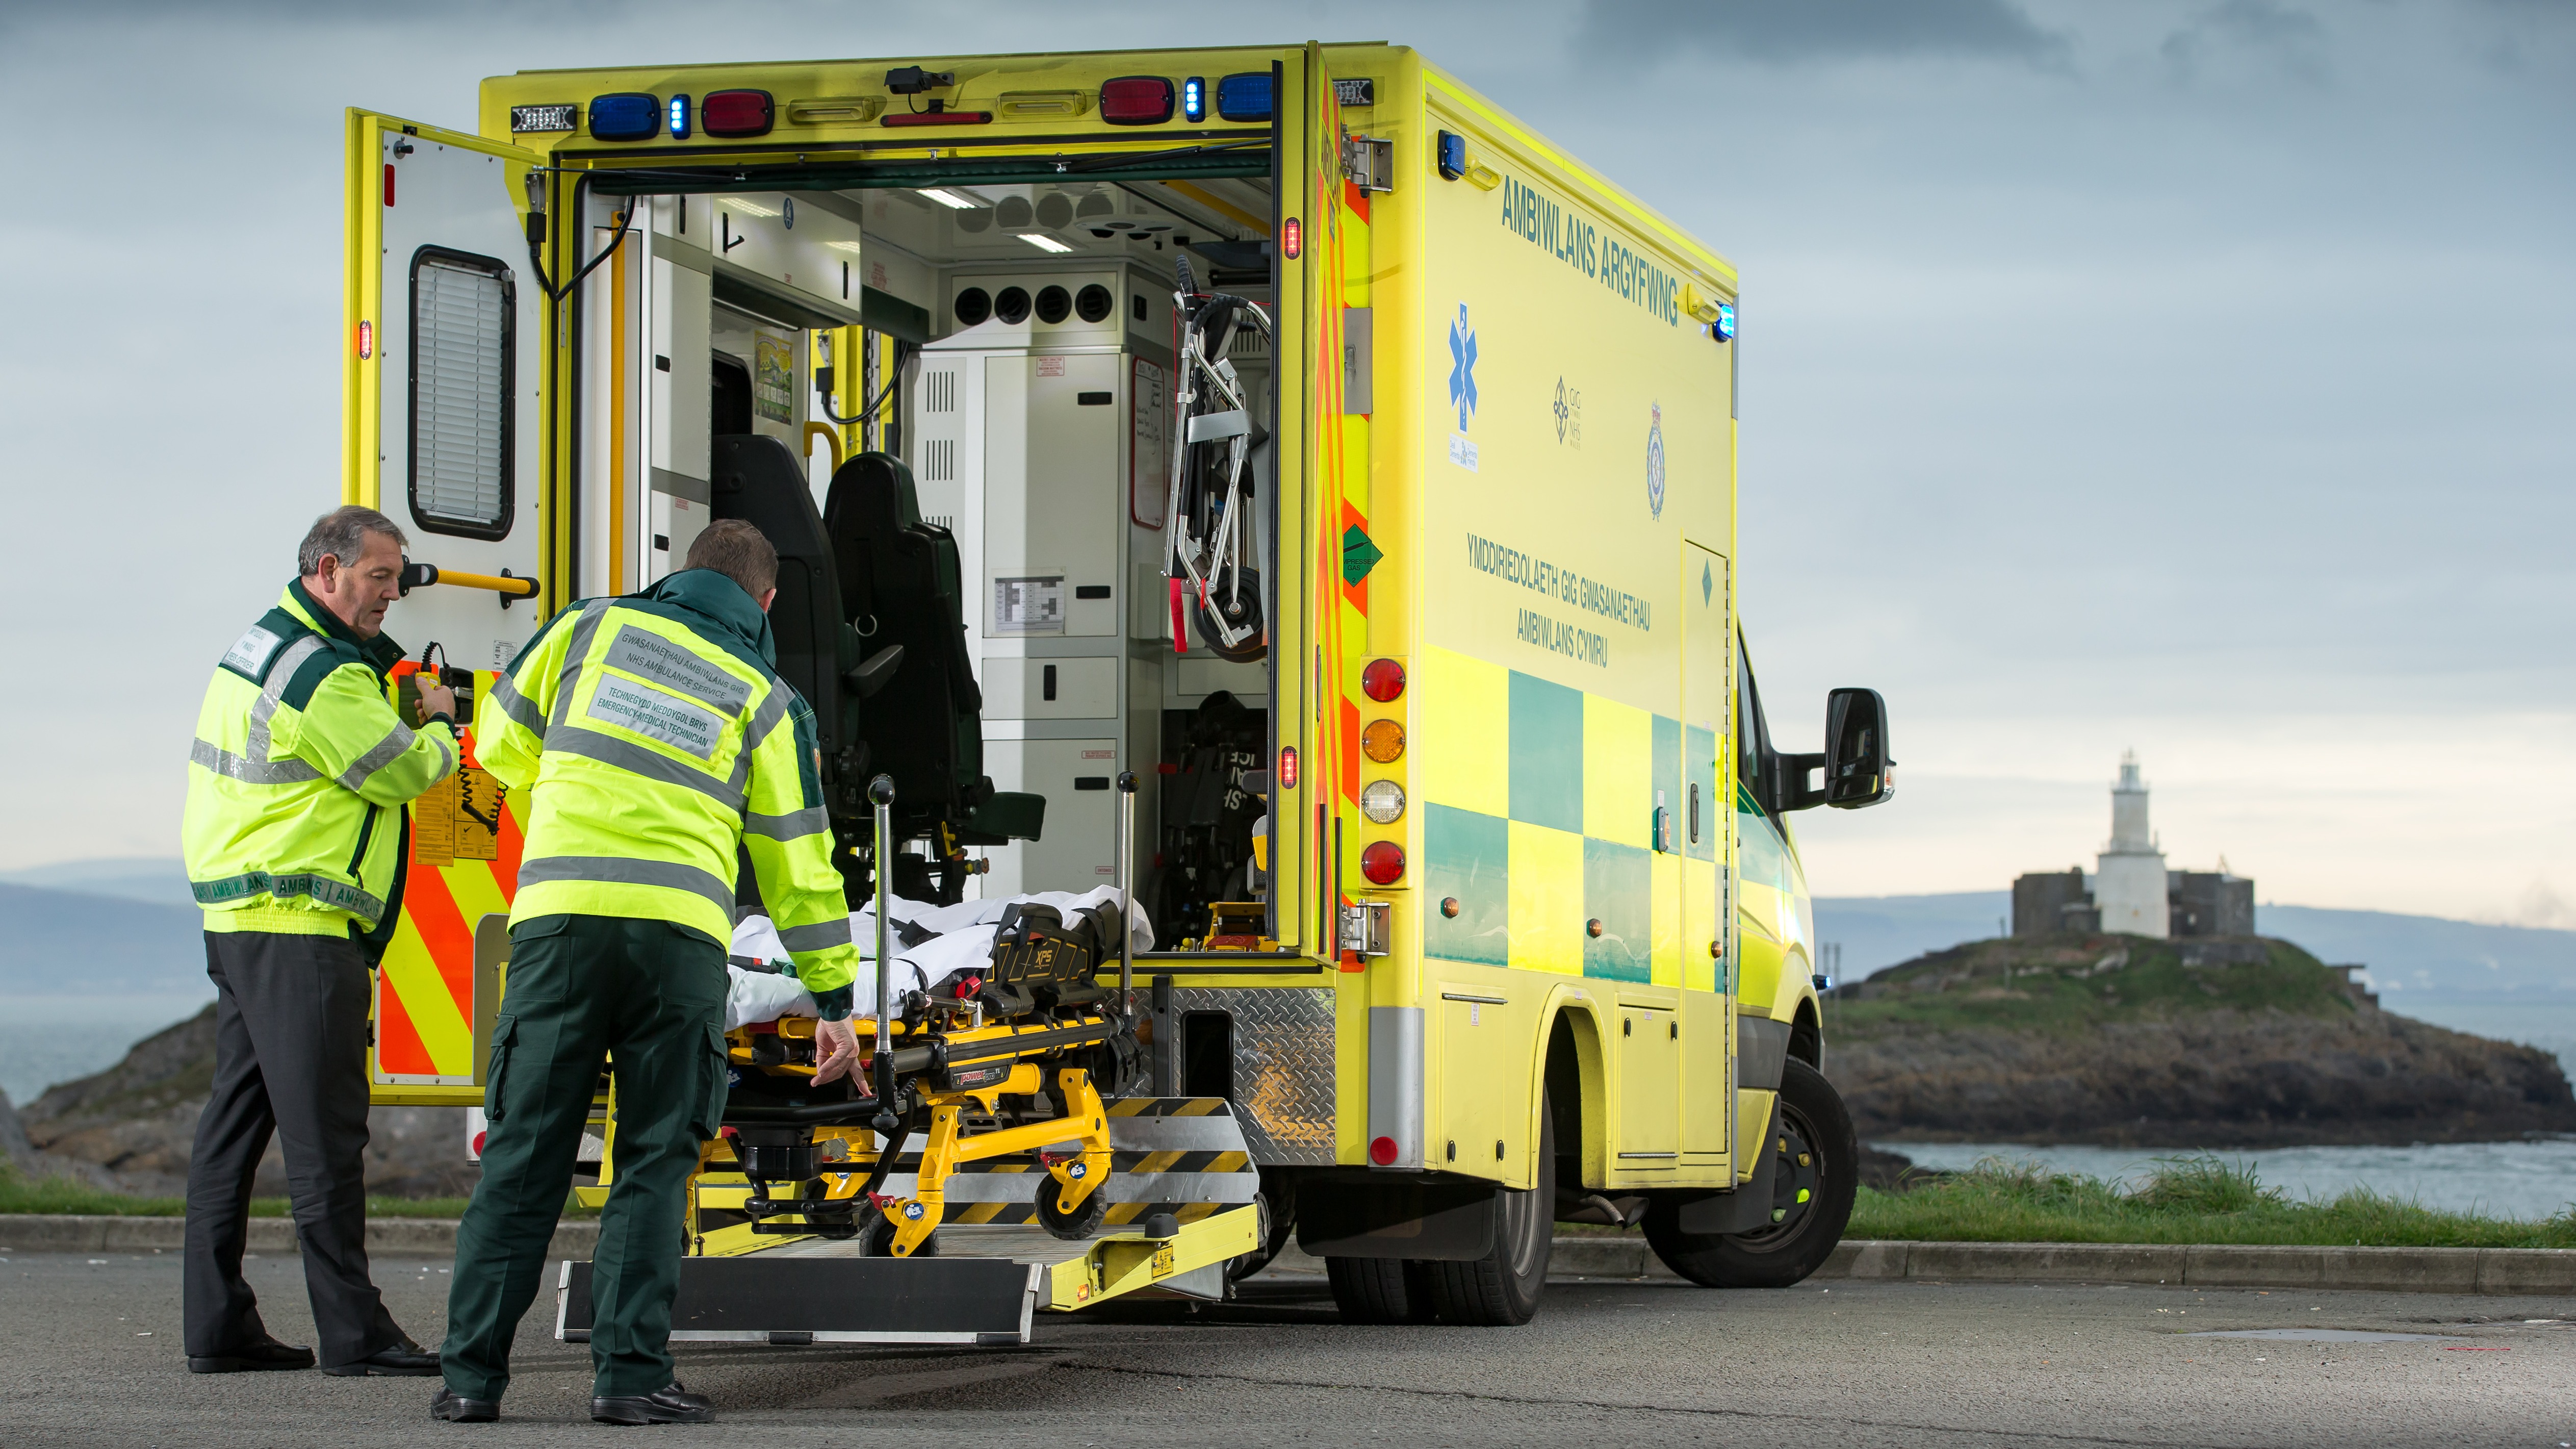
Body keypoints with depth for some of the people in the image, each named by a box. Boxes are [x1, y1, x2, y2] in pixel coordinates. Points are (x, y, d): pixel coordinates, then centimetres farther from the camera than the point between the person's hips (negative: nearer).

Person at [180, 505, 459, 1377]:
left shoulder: (261, 645, 17)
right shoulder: (325, 676, -16)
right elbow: (405, 772, -10)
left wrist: (402, 713, 8)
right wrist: (440, 727, 9)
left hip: (236, 916, 11)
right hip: (299, 926, -11)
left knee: (237, 1121, 10)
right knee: (324, 1131, -8)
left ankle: (218, 1328, 13)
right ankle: (353, 1334, -6)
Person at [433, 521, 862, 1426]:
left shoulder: (592, 628, 15)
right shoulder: (766, 700, 13)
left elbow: (502, 739, 24)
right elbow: (797, 861, 14)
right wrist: (834, 997, 20)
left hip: (559, 913, 1)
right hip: (681, 930, -1)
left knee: (524, 1154, 4)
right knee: (654, 1160, 6)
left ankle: (472, 1374, 3)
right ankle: (630, 1373, -1)